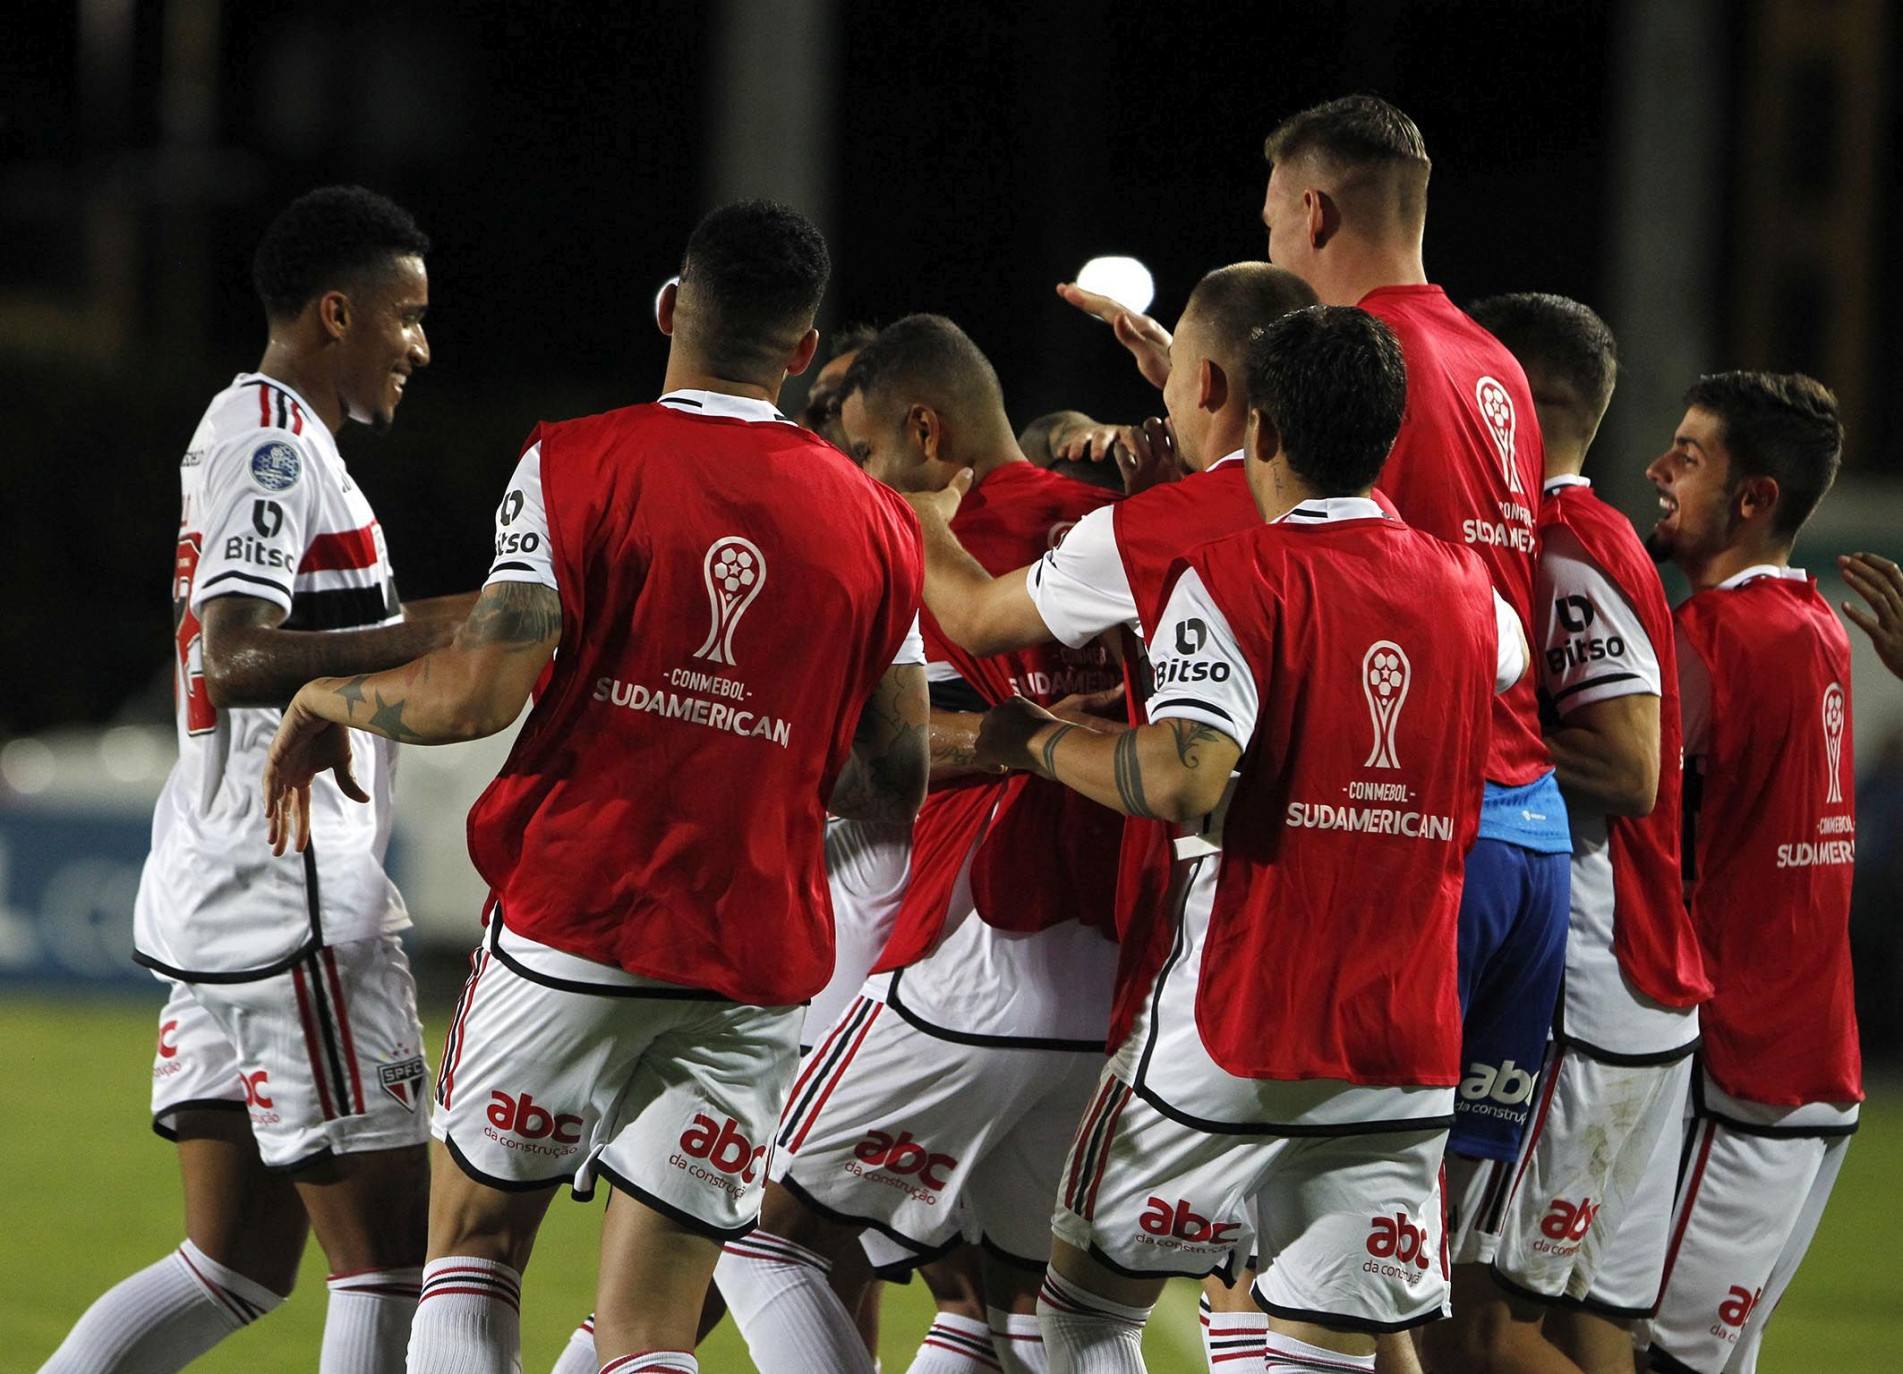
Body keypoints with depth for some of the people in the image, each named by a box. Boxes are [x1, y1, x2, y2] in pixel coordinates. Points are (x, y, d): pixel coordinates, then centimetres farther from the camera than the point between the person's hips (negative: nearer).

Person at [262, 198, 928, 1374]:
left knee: (473, 1243, 15)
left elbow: (481, 692, -12)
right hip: (755, 963, 3)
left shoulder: (575, 467, -4)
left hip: (571, 924, -3)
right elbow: (896, 783, 9)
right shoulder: (876, 524, 7)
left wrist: (327, 700, 7)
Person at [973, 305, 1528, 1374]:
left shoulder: (1235, 579, -9)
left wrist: (1040, 741, -6)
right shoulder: (1465, 592, 10)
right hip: (1406, 1046, 5)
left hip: (1233, 1037, -5)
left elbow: (1183, 779, -24)